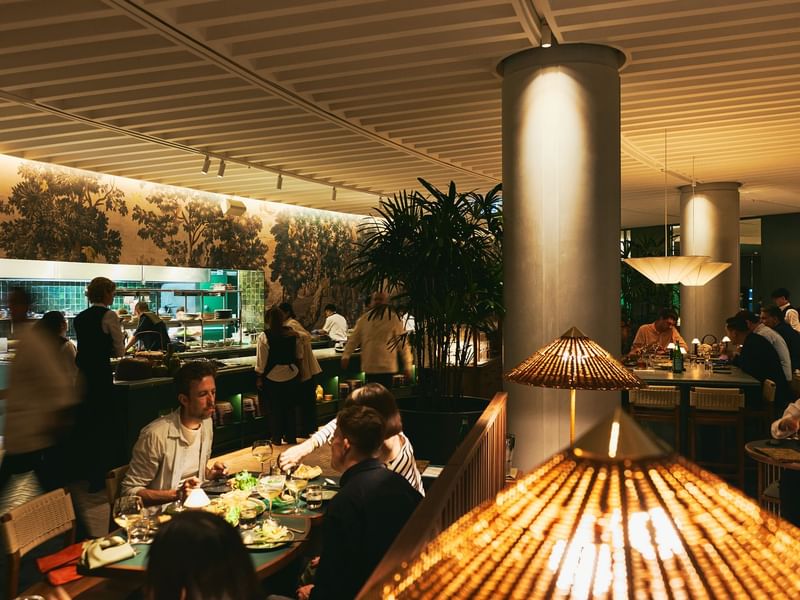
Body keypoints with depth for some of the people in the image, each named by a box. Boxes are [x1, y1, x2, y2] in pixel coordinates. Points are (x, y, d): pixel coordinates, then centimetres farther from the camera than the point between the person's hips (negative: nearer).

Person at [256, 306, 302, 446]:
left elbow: (261, 360, -11)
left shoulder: (264, 336, -14)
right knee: (290, 408, 15)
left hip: (273, 377, -3)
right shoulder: (293, 333, -3)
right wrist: (297, 369, 21)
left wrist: (259, 378, -1)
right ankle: (291, 438, 23)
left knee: (274, 409, 10)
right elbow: (299, 356, 7)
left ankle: (276, 439, 17)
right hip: (292, 375, 3)